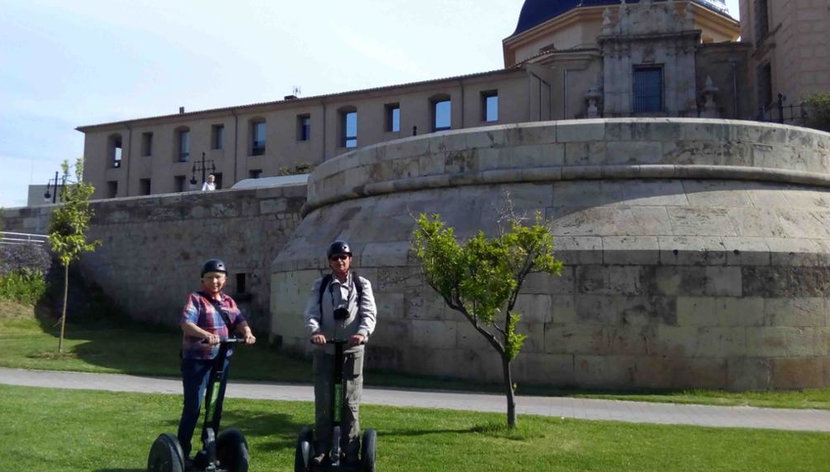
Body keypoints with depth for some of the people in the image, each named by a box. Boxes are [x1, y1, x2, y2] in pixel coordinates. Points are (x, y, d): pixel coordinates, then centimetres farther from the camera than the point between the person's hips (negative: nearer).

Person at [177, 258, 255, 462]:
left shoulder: (228, 301, 12)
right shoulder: (196, 299, -7)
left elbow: (239, 320, -1)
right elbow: (186, 323, -23)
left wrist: (247, 332, -23)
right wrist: (206, 335, -40)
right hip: (197, 360, -6)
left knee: (216, 406, 13)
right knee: (192, 406, -6)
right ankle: (183, 451, 6)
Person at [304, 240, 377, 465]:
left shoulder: (362, 284, 6)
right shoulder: (319, 285, 7)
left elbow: (369, 313, -6)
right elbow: (311, 314, -4)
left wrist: (363, 332, -27)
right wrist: (315, 332, -25)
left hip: (352, 351, -1)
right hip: (324, 352, 1)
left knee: (350, 402, 3)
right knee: (323, 402, 4)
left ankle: (351, 453, 12)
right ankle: (321, 451, 15)